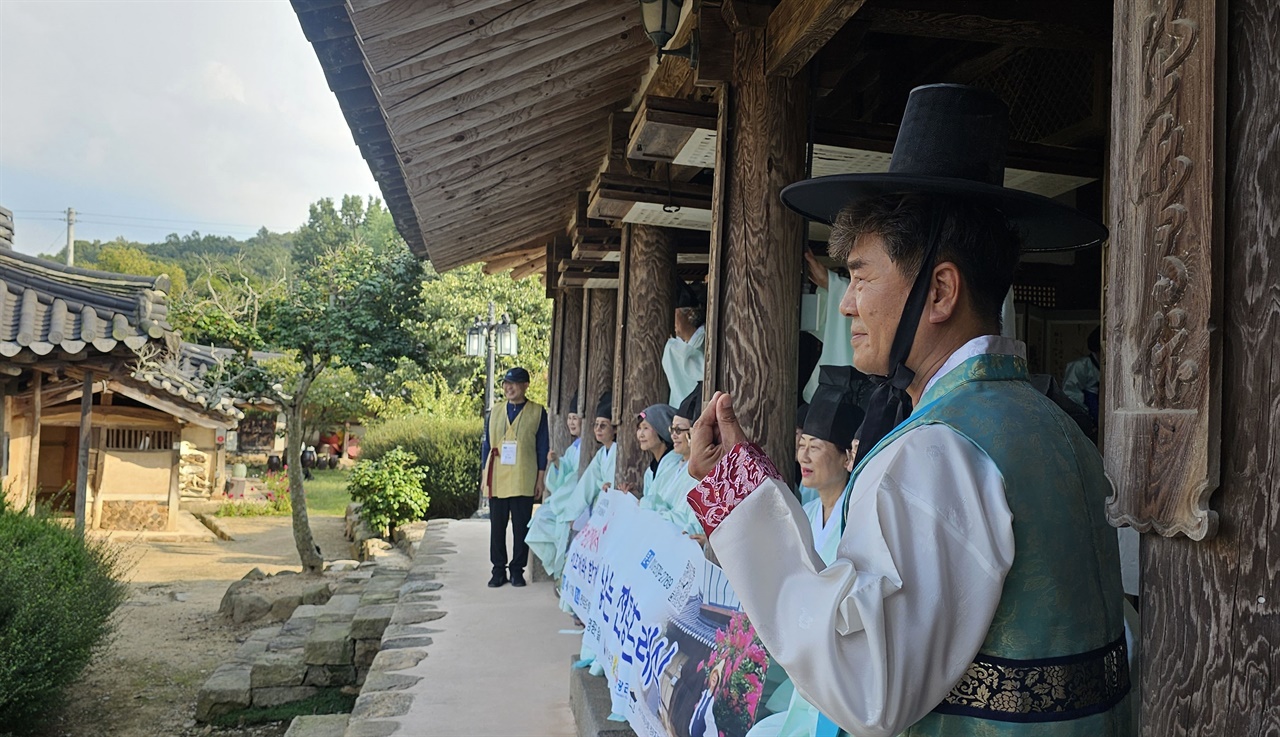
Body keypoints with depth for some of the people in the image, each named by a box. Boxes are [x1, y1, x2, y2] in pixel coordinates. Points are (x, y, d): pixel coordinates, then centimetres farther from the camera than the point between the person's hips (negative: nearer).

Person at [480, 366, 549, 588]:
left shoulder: (538, 413, 2)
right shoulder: (494, 412, 11)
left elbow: (543, 447, 2)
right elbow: (486, 444, 14)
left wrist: (540, 478, -2)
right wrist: (486, 475, 7)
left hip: (523, 481, -3)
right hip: (497, 479, 3)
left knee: (521, 527, 3)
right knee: (497, 526, 7)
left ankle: (517, 570, 13)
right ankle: (499, 570, 15)